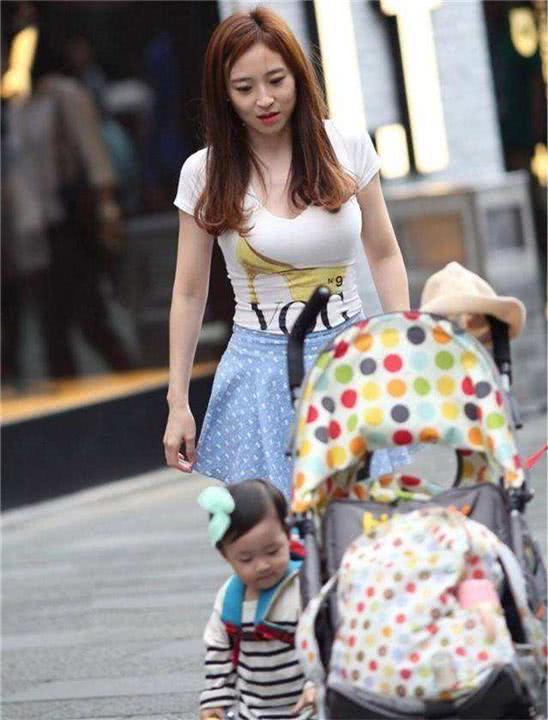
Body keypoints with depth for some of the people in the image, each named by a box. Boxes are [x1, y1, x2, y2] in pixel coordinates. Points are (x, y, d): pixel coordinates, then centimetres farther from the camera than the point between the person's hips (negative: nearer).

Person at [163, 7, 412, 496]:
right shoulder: (204, 172, -2)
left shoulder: (348, 148, -1)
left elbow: (384, 255, 8)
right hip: (261, 369, -1)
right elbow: (190, 293, 4)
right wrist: (178, 403, 3)